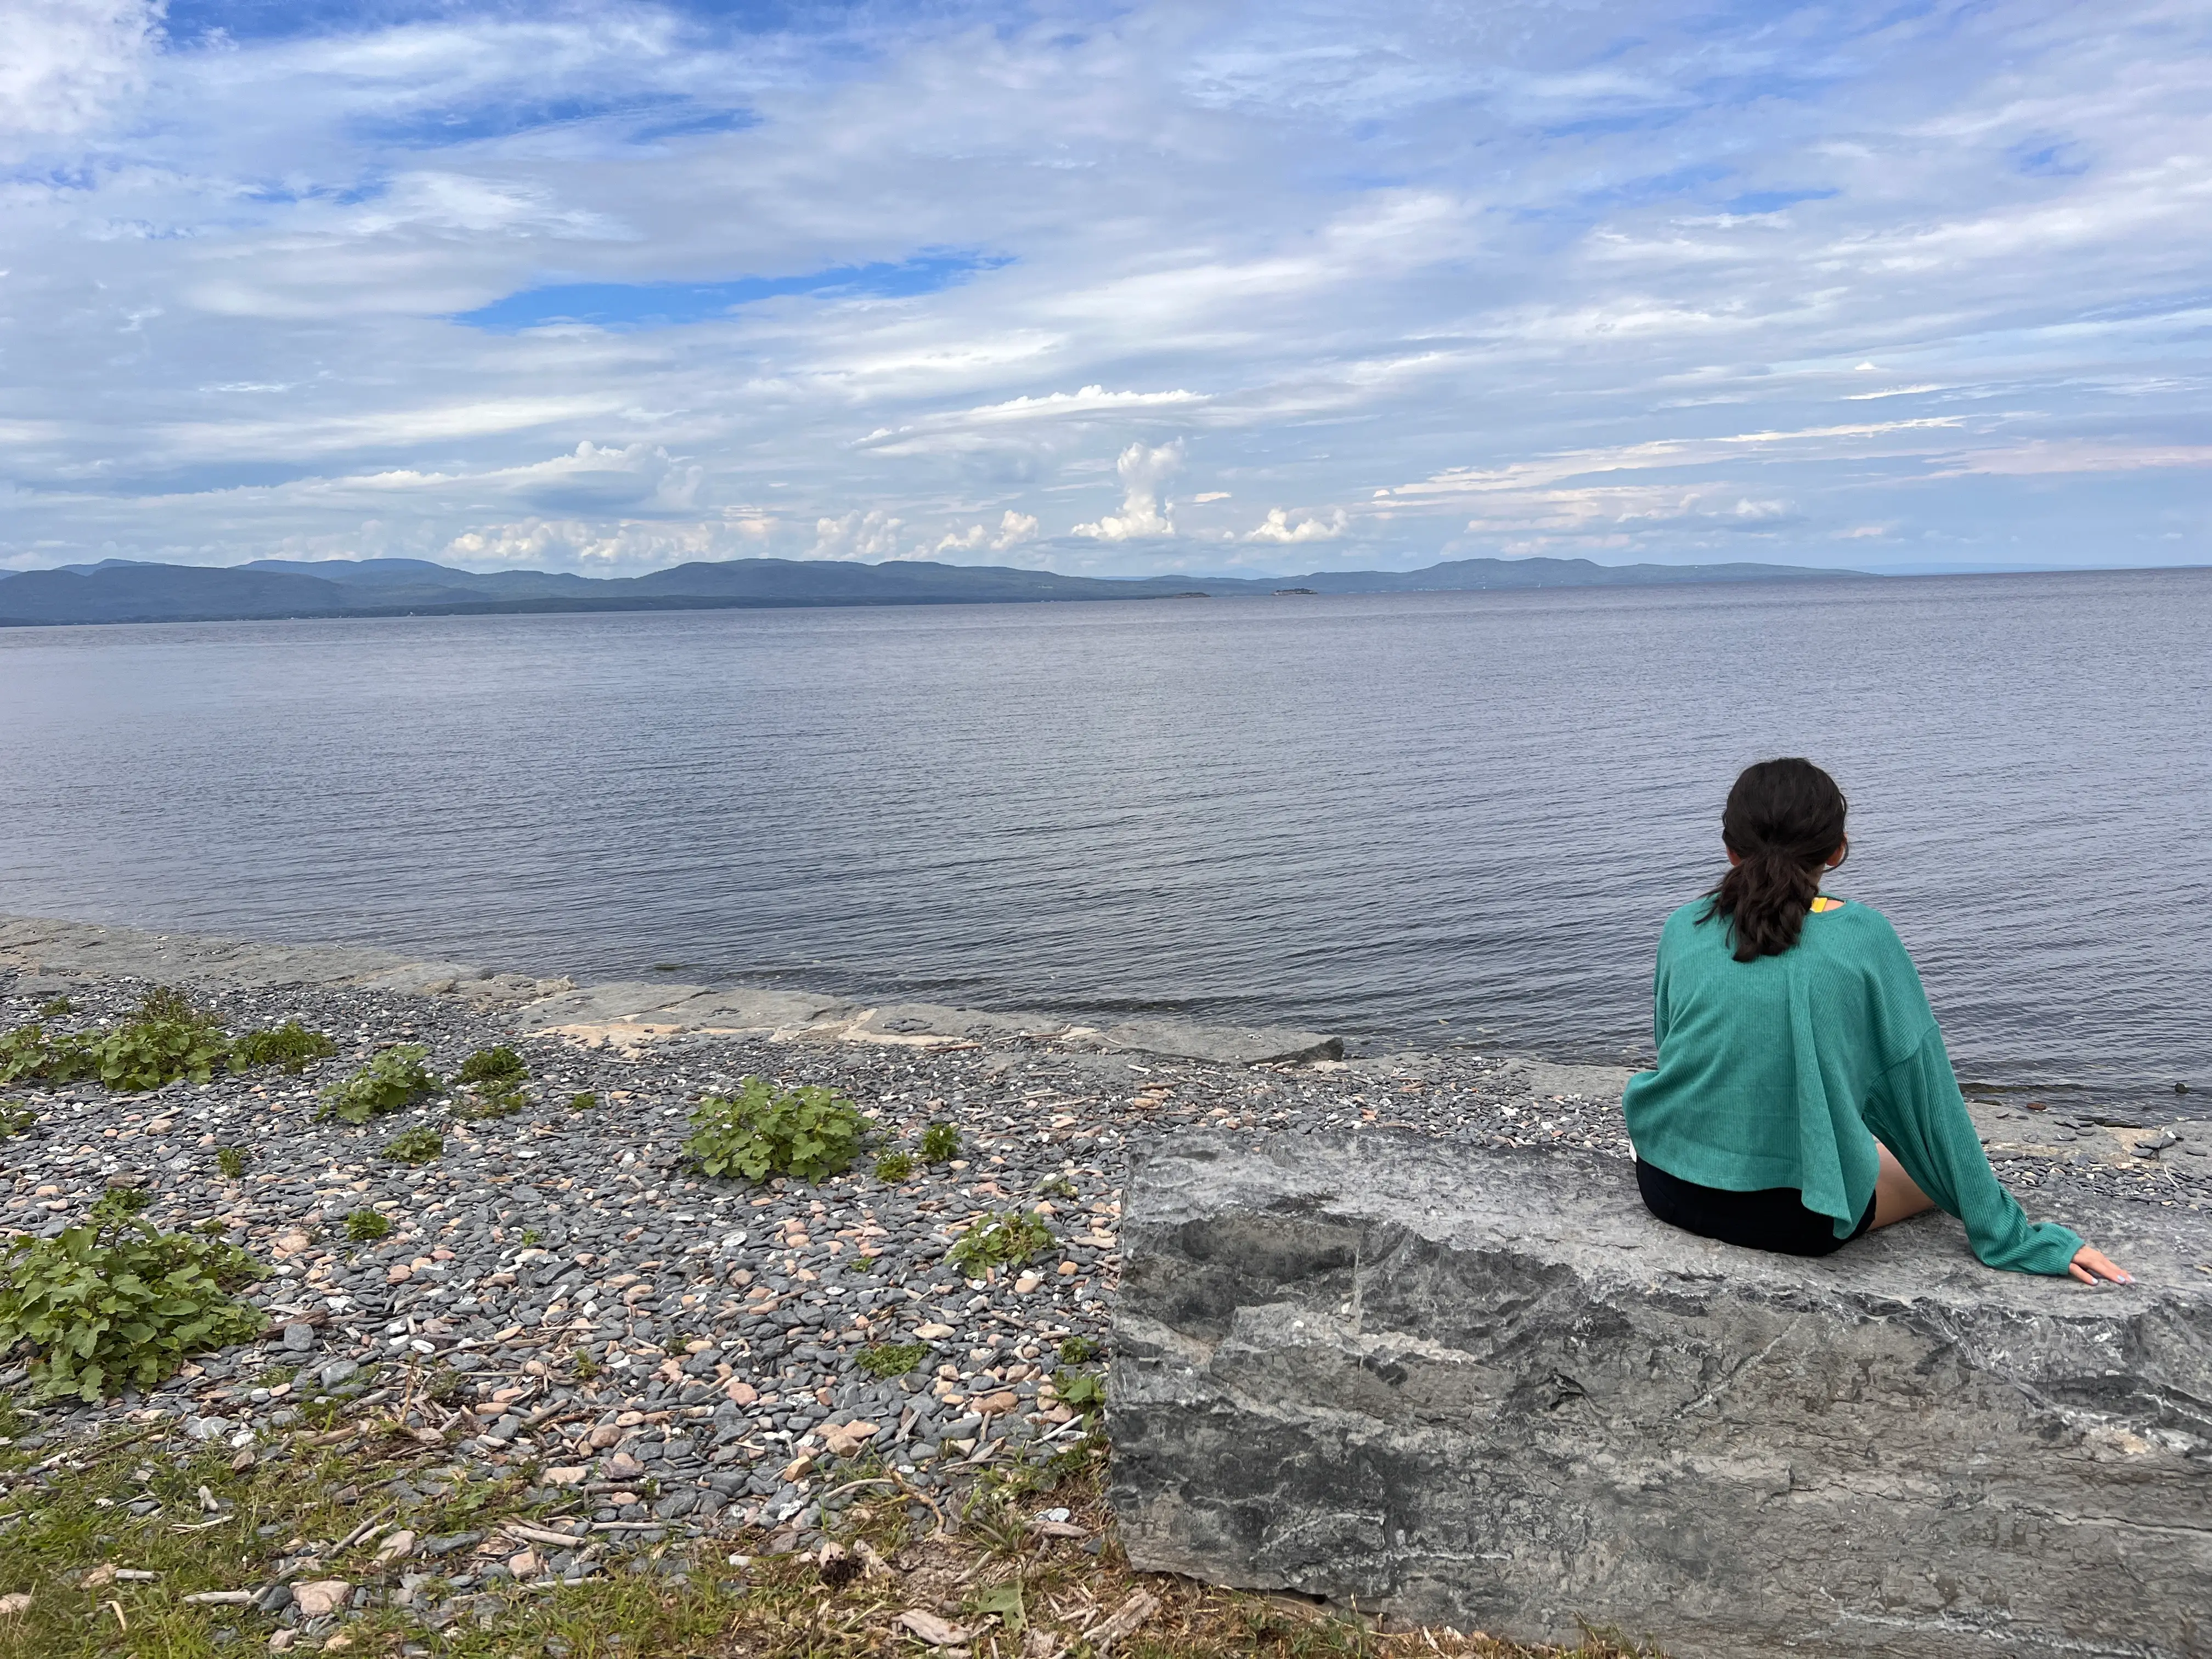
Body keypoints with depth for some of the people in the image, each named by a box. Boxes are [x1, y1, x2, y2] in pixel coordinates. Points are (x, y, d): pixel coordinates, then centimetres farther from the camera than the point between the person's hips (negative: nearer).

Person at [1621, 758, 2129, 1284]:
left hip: (1667, 1186, 3)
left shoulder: (1682, 928, 0)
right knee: (1943, 1162, 23)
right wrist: (2008, 1235, 5)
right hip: (1793, 1214, -3)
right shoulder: (1862, 935, -7)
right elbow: (1921, 1087, -4)